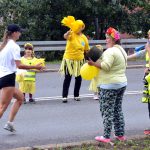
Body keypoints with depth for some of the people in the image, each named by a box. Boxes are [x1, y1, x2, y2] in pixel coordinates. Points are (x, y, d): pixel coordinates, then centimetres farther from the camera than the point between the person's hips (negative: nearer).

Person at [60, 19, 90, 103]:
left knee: (79, 78, 10)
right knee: (68, 78, -4)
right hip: (69, 59, -4)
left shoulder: (84, 38, 1)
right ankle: (65, 96, 0)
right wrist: (70, 30, -53)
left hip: (79, 60, 4)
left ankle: (76, 95, 24)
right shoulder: (72, 34, -11)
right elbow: (65, 36, -36)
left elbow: (87, 50, 11)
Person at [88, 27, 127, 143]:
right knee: (118, 110, 15)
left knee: (107, 111, -3)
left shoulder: (110, 51, -16)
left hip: (110, 85, -9)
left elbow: (106, 66, -26)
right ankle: (120, 134, 18)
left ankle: (106, 137, -1)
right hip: (122, 83, 9)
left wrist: (93, 63, -18)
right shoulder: (122, 51, 15)